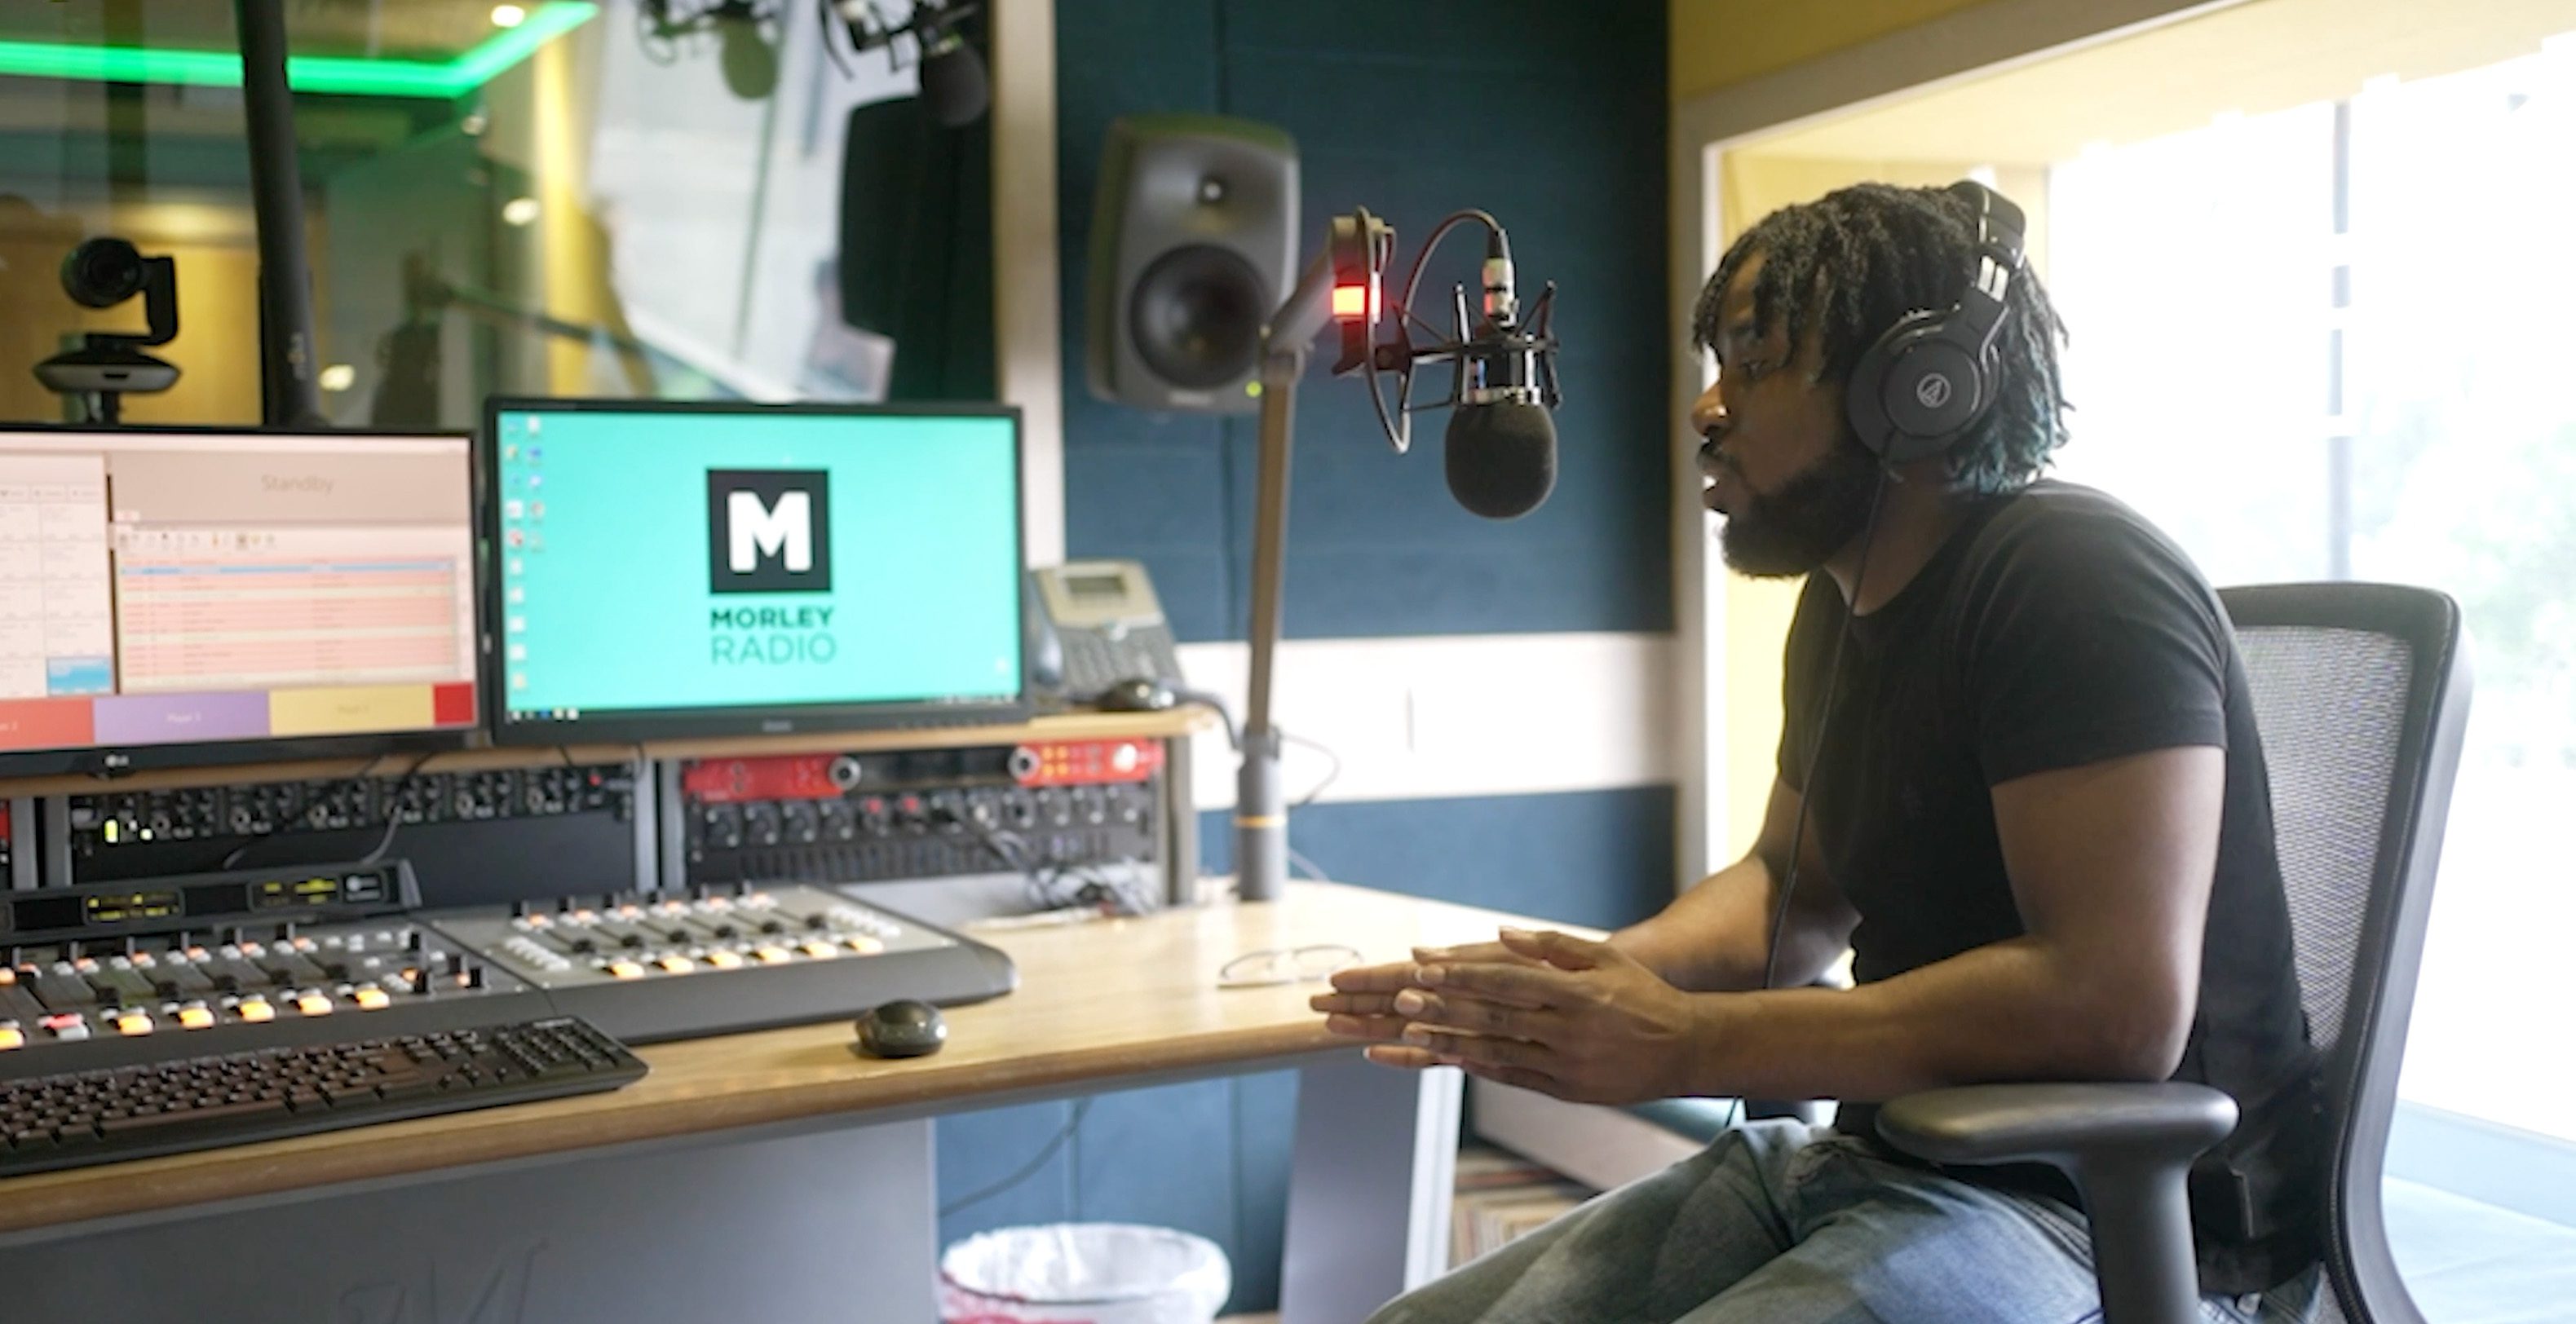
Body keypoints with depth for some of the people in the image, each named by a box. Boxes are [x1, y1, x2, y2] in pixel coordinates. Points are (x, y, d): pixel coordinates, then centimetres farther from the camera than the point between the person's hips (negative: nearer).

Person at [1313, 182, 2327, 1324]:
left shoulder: (2072, 577, -16)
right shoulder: (1844, 599, 11)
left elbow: (2120, 1004, -25)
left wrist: (1684, 1044, -22)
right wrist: (1585, 983, 1)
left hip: (2112, 1219, -8)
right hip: (1885, 1160, 8)